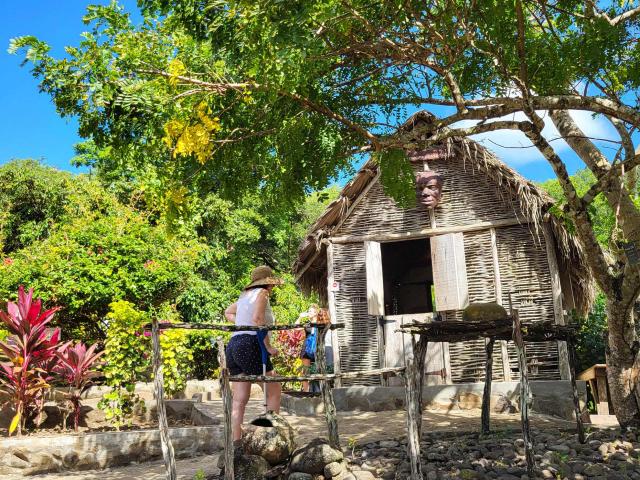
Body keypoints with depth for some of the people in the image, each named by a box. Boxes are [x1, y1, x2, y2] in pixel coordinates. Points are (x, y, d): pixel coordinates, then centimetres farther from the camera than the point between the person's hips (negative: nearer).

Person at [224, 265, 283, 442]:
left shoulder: (245, 295, 21)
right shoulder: (262, 293, -1)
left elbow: (228, 312, 38)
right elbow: (257, 319, -18)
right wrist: (269, 347, -15)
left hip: (233, 346, 8)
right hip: (250, 346, -8)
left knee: (239, 401, 6)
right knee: (274, 391, 6)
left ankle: (236, 442, 4)